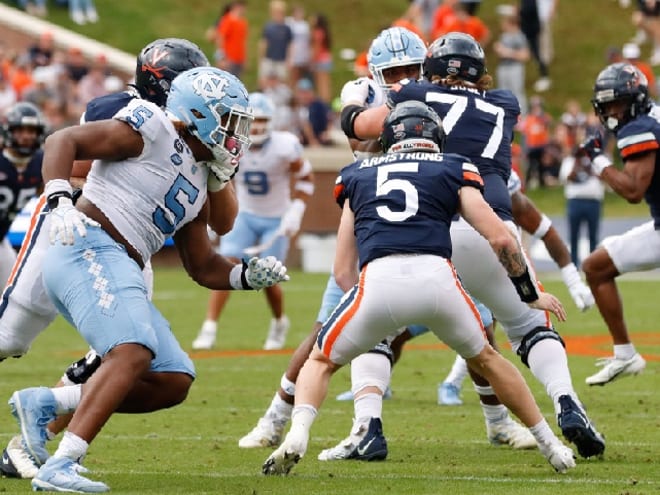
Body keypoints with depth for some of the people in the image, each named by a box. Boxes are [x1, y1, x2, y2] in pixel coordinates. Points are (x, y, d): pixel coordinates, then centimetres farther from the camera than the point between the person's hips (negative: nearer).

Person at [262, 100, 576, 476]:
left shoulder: (358, 176, 29)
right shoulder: (453, 170, 24)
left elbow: (343, 271, 26)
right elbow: (501, 238, 15)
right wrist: (531, 294, 28)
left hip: (378, 280, 0)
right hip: (435, 276, 0)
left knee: (321, 361, 23)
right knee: (484, 358, 29)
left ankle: (298, 435, -5)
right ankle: (551, 446, 33)